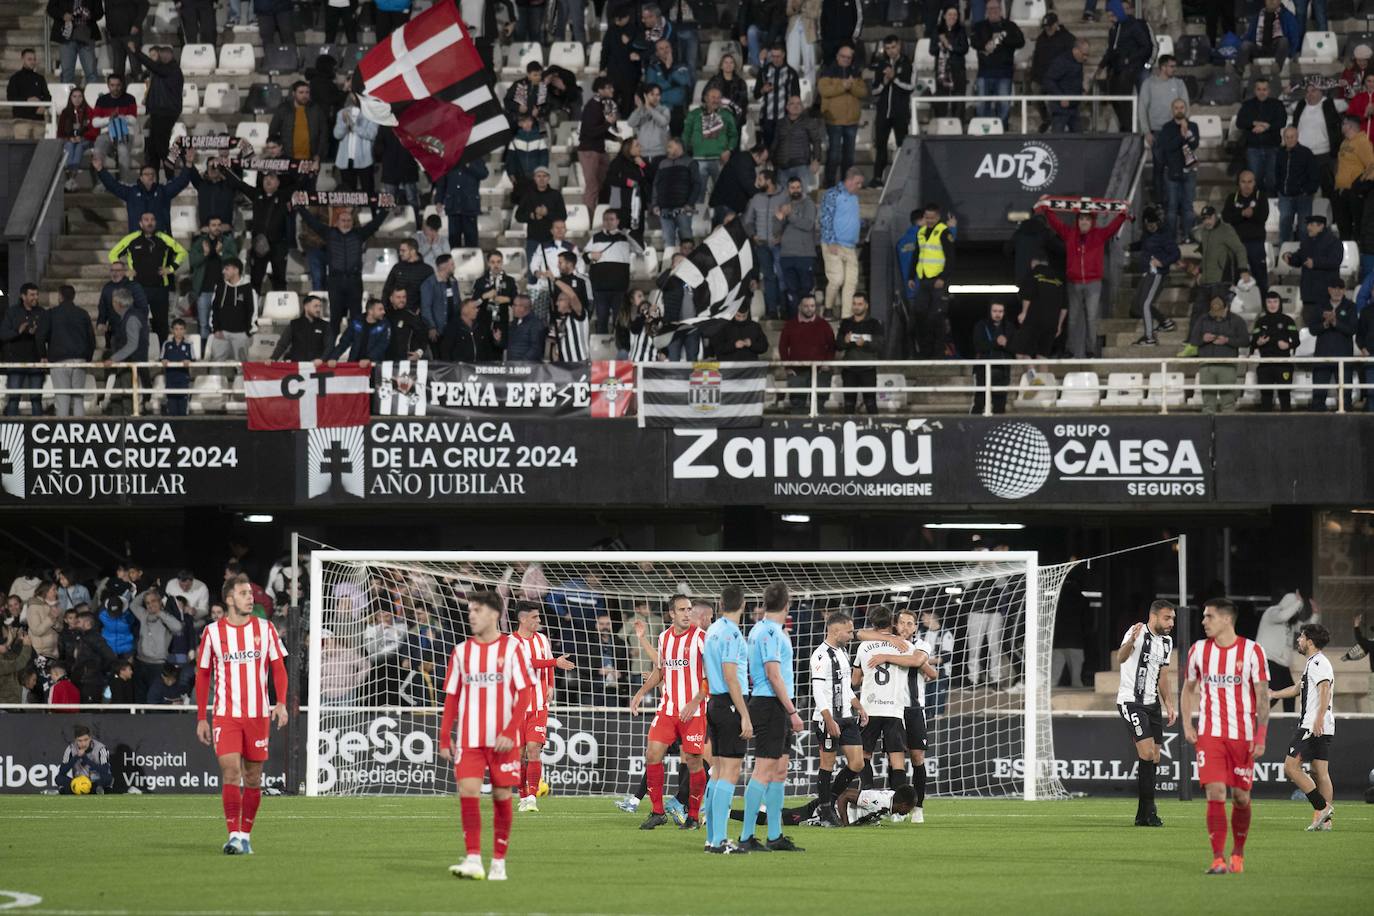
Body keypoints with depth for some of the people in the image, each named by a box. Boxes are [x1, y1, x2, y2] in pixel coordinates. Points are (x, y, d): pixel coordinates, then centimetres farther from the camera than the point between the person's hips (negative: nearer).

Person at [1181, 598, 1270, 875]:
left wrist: (1261, 736, -12)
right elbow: (1188, 688, 17)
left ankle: (1238, 853, 26)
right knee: (1215, 794, -12)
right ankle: (1218, 859, -12)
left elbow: (1262, 695, -4)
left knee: (1241, 798, 5)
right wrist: (1187, 724, 4)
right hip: (1209, 734, 1)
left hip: (1243, 735, -1)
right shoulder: (1198, 650, 5)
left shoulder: (1252, 651, -4)